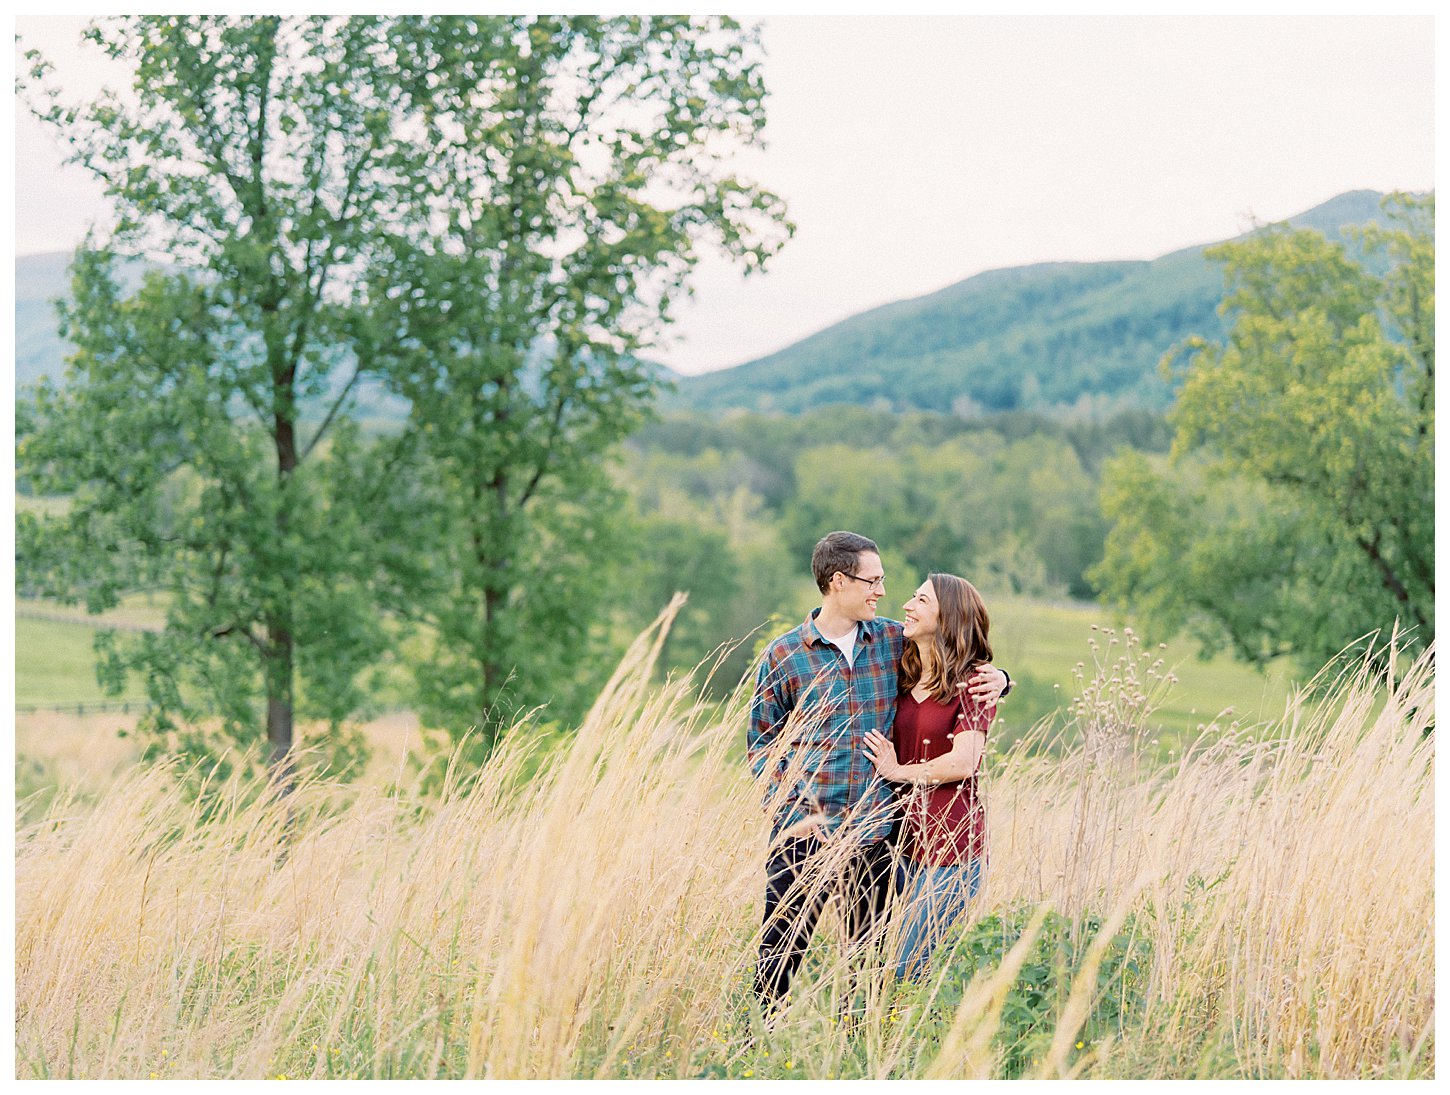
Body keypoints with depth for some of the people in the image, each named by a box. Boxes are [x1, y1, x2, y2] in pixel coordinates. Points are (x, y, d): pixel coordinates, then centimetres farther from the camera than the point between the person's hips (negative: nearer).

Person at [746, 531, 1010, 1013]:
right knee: (779, 954, -1)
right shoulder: (784, 656, -1)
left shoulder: (894, 641, 6)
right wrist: (793, 810, -9)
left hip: (874, 834, 3)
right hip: (805, 833, -3)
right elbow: (761, 743, 3)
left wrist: (997, 678, 0)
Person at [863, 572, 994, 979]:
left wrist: (899, 772, -6)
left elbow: (963, 762, -18)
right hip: (906, 838, 8)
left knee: (900, 972, -8)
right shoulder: (905, 679, 13)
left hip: (952, 844, -8)